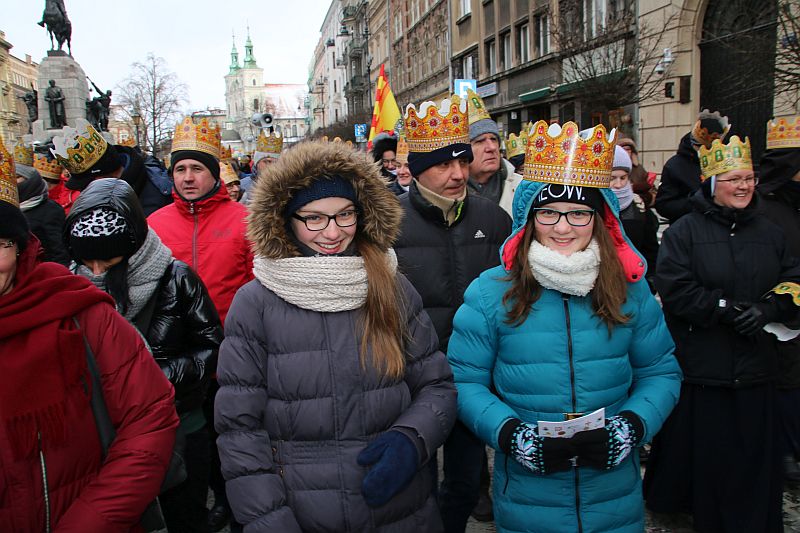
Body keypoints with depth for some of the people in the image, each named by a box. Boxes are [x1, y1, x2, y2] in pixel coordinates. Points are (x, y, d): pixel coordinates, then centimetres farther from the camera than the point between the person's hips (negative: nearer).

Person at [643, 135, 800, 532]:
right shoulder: (684, 231, -6)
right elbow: (674, 290, -14)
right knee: (704, 451, 8)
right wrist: (726, 309, -19)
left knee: (753, 452, 11)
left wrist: (767, 309, -11)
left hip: (754, 367, 4)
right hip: (700, 366, -4)